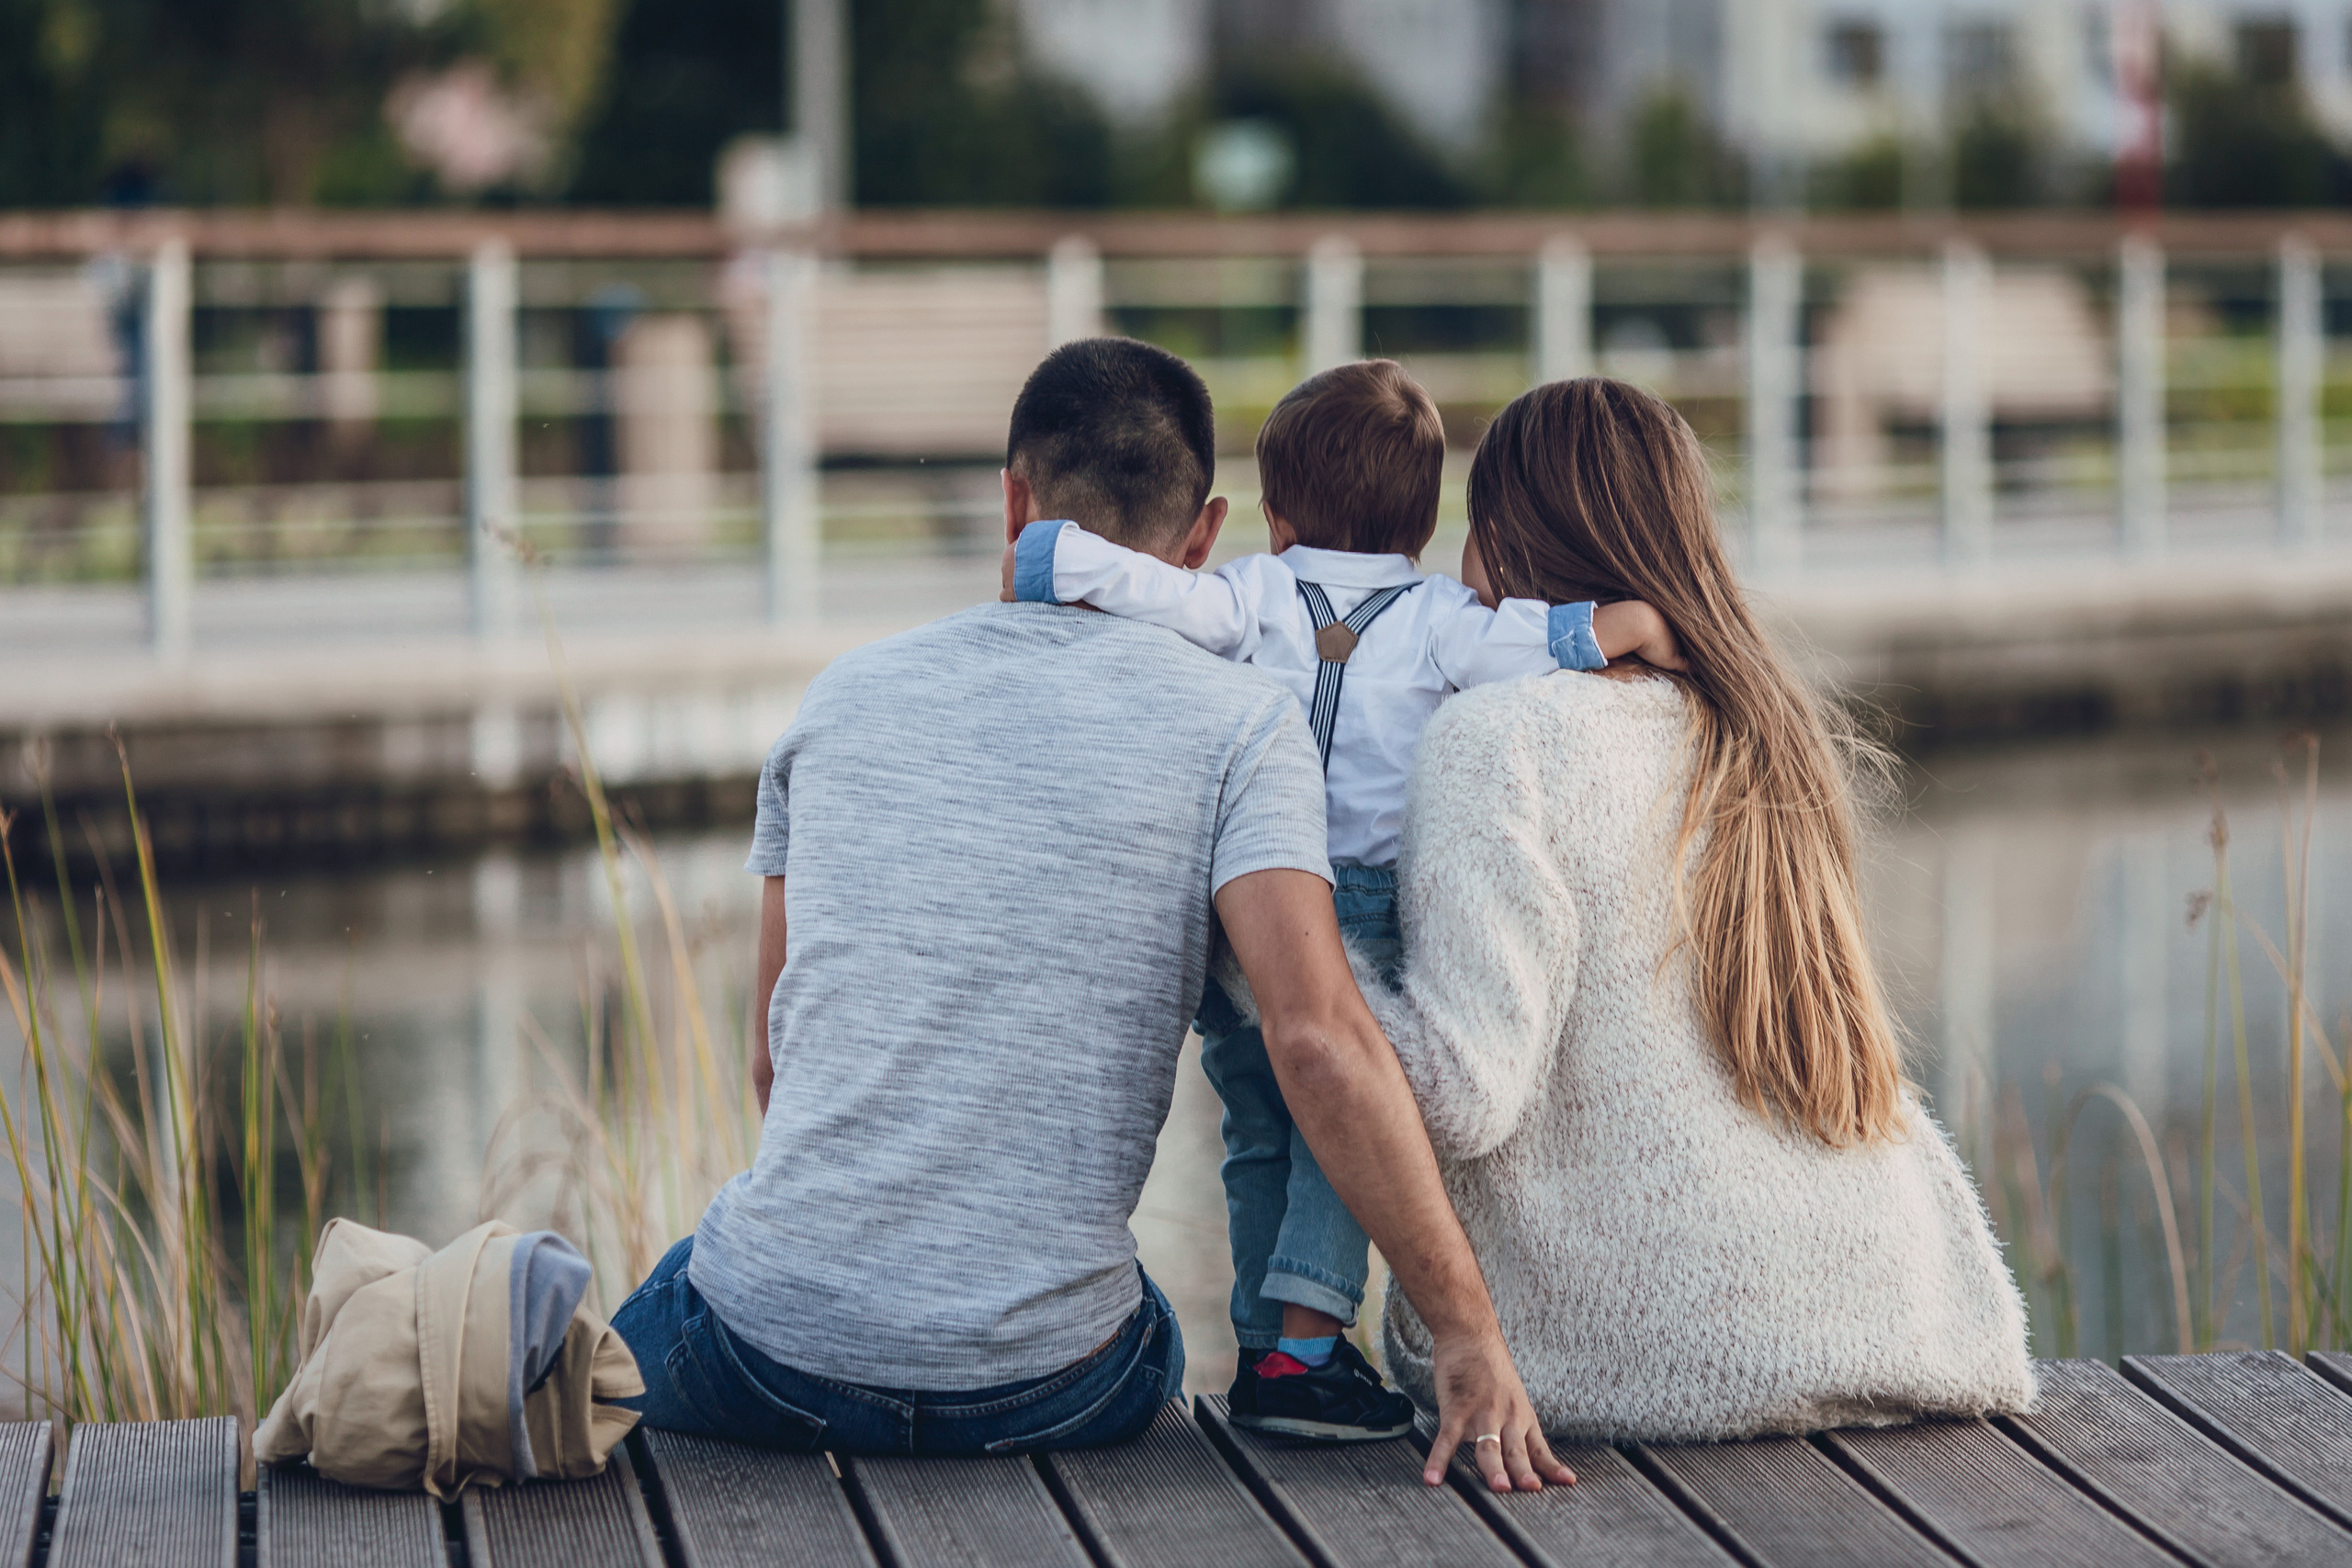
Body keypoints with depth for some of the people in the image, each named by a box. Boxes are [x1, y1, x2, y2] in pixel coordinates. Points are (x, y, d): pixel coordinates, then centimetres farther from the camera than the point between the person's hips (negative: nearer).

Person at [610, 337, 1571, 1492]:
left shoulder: (846, 694, 8)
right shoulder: (1236, 726, -3)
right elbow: (1317, 1036, -16)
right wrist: (1467, 1327, -13)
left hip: (769, 1353, 1)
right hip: (1039, 1385, -1)